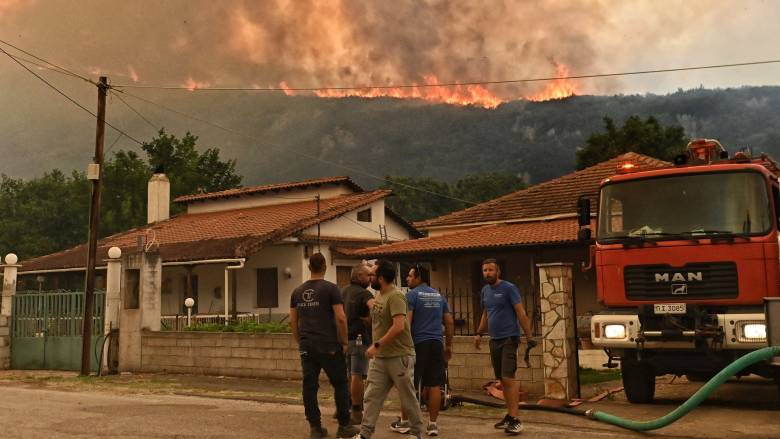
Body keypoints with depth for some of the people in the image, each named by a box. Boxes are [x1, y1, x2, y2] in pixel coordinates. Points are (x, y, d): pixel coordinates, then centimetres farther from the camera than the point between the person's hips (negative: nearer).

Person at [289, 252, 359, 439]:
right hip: (329, 347, -5)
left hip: (306, 347, 5)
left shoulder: (297, 292, 10)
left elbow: (293, 322, 13)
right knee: (340, 384, 6)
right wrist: (344, 342, -2)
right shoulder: (330, 289, -6)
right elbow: (340, 318, -12)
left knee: (309, 386, 7)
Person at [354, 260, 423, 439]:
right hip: (379, 357, 8)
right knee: (371, 397, 4)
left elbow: (398, 326, -26)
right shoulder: (379, 296, 11)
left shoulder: (395, 296, -17)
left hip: (399, 356, -8)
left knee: (408, 398, 7)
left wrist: (376, 345, -22)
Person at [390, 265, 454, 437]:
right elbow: (450, 323, 14)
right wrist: (448, 345, 19)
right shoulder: (439, 296, 14)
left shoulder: (412, 295, -5)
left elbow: (406, 322, -13)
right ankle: (432, 424, 6)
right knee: (434, 385, 4)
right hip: (437, 344, 5)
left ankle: (404, 422, 14)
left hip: (418, 343, -5)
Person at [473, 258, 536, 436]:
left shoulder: (509, 288, -9)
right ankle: (509, 415, 18)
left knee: (508, 378, -13)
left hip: (509, 339, -7)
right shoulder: (485, 290, 12)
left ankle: (515, 419, -12)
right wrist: (479, 333, 15)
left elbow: (521, 313, -12)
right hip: (494, 340, 7)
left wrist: (529, 336, -16)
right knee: (502, 380, 10)